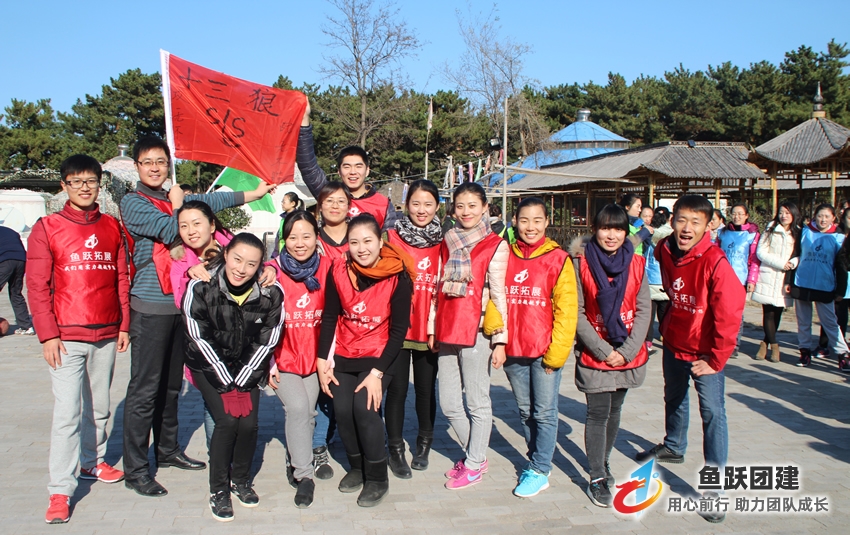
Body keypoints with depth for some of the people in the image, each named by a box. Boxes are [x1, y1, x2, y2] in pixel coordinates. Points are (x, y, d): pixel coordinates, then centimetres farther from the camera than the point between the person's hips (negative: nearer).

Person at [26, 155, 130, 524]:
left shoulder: (112, 227, 9)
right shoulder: (47, 228, 0)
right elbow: (37, 286, -3)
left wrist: (124, 325, 8)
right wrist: (48, 334, -9)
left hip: (107, 335, 4)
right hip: (67, 337, -3)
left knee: (99, 407, 14)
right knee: (67, 413, -7)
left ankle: (92, 462, 32)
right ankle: (60, 491, 0)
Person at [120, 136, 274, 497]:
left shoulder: (175, 199, 15)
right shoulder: (133, 203, -6)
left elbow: (208, 202, 26)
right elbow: (172, 232, -18)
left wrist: (253, 194, 27)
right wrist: (177, 205, 0)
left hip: (179, 304, 7)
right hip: (150, 307, -7)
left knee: (171, 383, 16)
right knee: (144, 389, -4)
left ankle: (168, 450, 29)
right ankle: (135, 470, 3)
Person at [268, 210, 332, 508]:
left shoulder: (326, 267, -4)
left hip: (314, 356, 2)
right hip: (283, 357, -2)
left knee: (308, 412, 2)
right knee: (298, 407, -17)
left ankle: (299, 459, 30)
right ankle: (304, 475, -3)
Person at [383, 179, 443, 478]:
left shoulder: (442, 242, 5)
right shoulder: (393, 237, 0)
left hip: (429, 329, 2)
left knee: (426, 389, 12)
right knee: (397, 389, 4)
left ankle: (424, 445, 31)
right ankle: (396, 450, 19)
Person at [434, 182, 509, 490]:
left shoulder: (495, 245, -2)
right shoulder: (447, 243, 13)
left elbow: (498, 295, -6)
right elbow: (438, 290, 14)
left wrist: (500, 340, -8)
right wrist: (432, 329, 12)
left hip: (476, 333, -5)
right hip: (447, 332, 6)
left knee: (477, 402, 5)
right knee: (448, 404, 11)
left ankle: (474, 465, 21)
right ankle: (475, 454, 31)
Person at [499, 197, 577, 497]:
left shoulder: (558, 259, -6)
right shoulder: (506, 257, 4)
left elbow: (566, 310, -7)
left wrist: (556, 351, -10)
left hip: (545, 350, -4)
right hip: (513, 350, 4)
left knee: (544, 413, 4)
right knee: (525, 411, 16)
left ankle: (539, 472, 16)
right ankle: (537, 461, 32)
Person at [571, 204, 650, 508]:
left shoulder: (636, 264, 0)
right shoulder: (581, 263, -7)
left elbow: (644, 310, 0)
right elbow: (577, 313, -8)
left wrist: (626, 351, -10)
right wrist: (604, 351, -13)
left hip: (628, 354, 3)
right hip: (594, 354, -3)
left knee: (614, 410, 15)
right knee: (598, 413, -2)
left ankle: (603, 463, 34)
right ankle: (597, 478, 9)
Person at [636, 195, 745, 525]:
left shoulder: (715, 262, -26)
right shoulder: (664, 251, -8)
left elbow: (729, 314, -24)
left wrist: (716, 359, -18)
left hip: (704, 352, -7)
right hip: (673, 344, 7)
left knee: (712, 412, -6)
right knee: (674, 399, 26)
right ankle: (673, 448, 51)